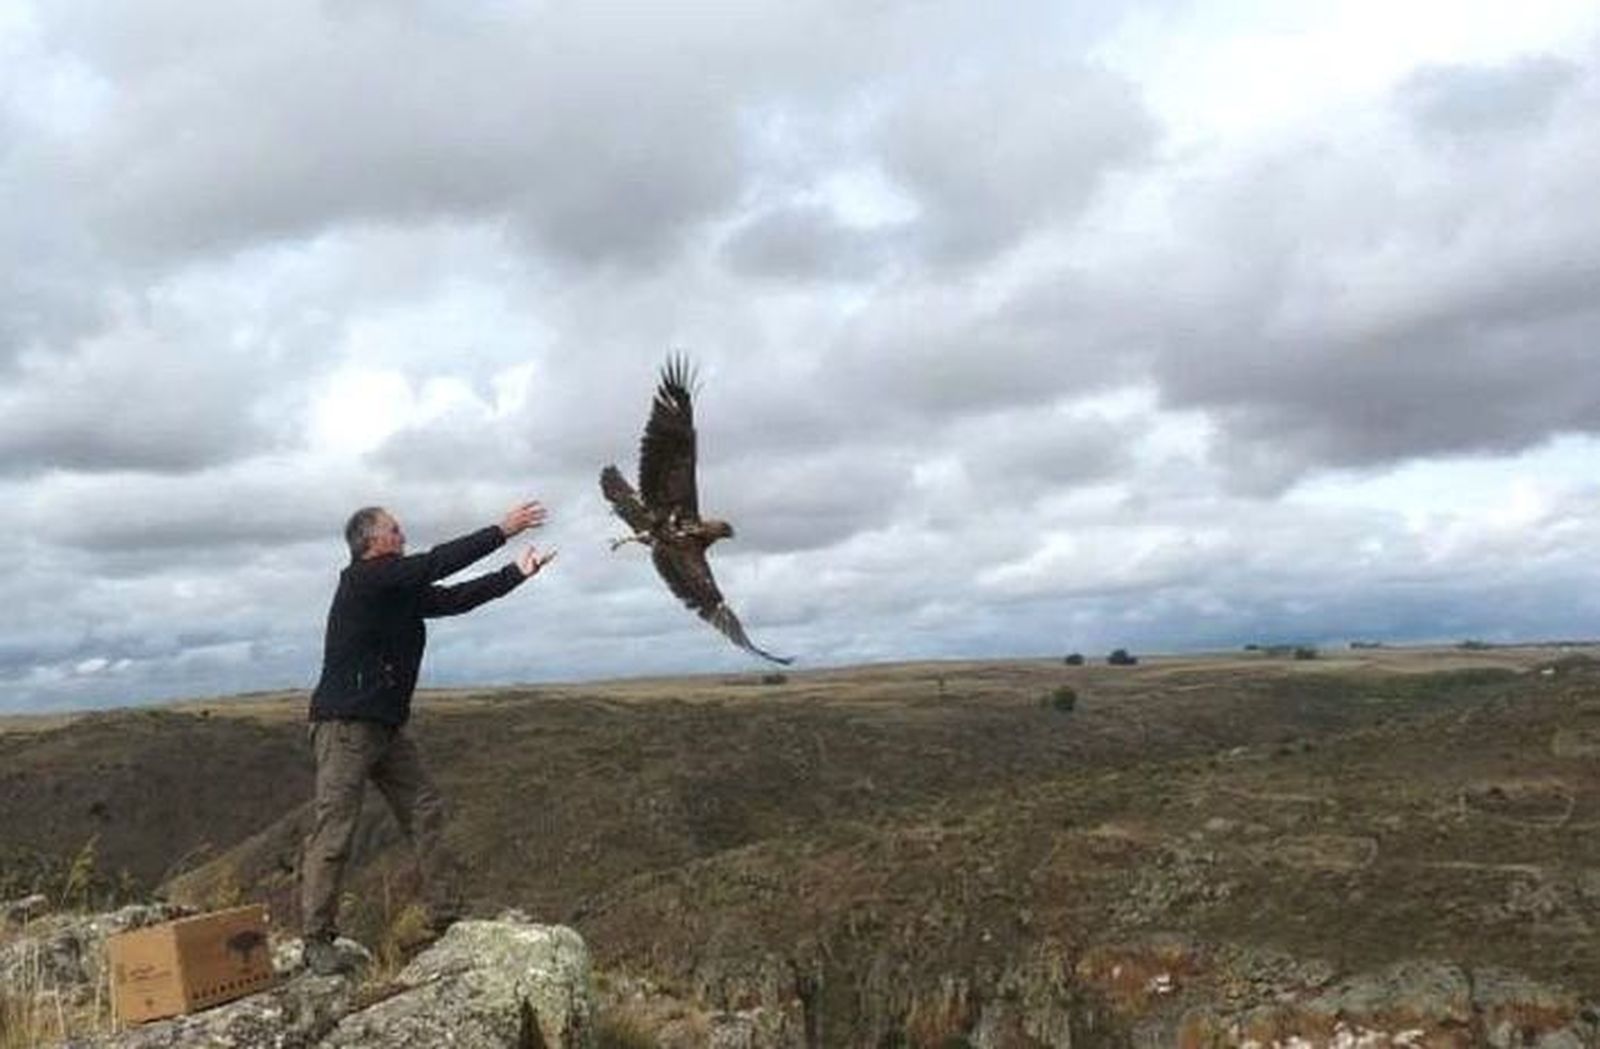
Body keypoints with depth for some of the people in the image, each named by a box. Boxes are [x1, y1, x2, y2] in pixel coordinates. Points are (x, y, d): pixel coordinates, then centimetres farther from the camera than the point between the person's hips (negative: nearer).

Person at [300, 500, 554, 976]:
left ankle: (445, 918, 11)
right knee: (333, 832, -6)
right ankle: (317, 940, 2)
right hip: (345, 726, -9)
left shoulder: (403, 591, 12)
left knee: (426, 813, 6)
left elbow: (456, 597, 14)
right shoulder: (363, 578, -13)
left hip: (387, 726, 9)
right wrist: (502, 530, -14)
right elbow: (437, 564, -18)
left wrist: (518, 572, 13)